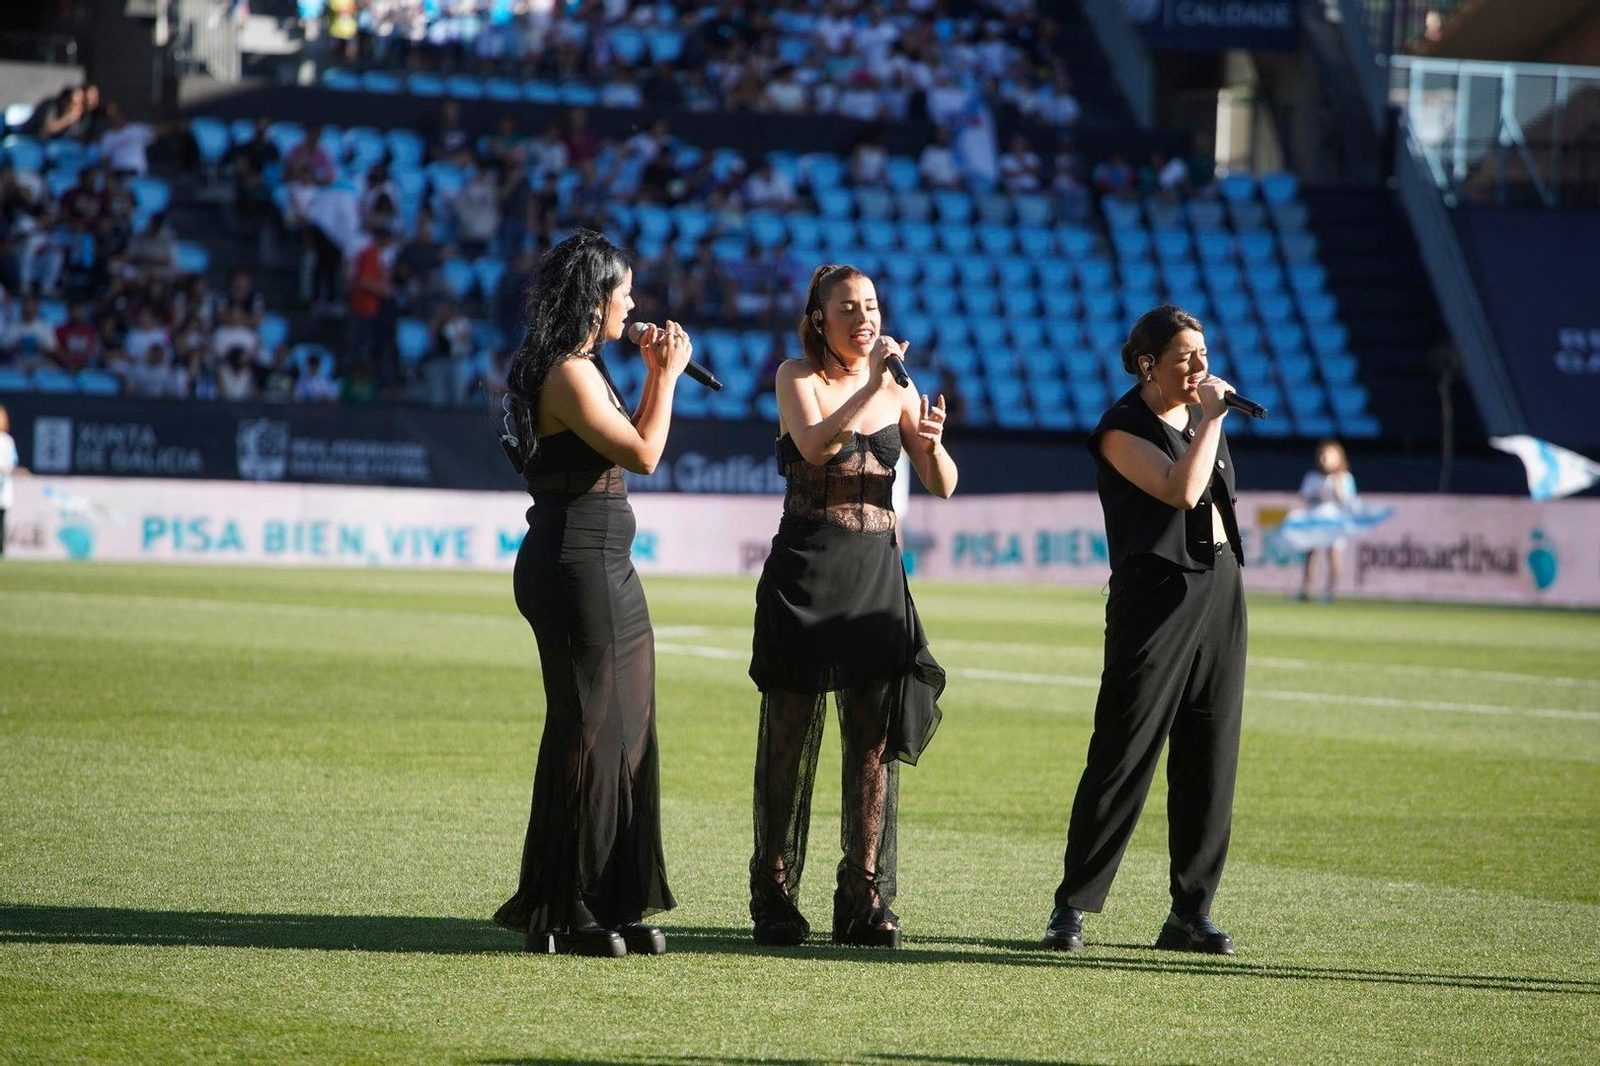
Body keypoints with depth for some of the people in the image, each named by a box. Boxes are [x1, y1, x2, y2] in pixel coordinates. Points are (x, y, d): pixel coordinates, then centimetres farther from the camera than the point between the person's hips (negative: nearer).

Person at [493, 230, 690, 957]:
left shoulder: (582, 371, 17)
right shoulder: (568, 375, -15)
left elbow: (631, 445, 21)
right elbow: (644, 454, -18)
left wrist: (655, 377, 16)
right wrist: (668, 376, -7)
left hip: (603, 569, 10)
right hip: (577, 565, -10)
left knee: (621, 731, 12)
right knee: (588, 732, -6)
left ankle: (608, 904, 17)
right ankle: (560, 912, 0)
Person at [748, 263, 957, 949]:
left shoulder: (899, 390, 10)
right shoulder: (798, 377, -1)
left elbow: (943, 487, 5)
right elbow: (816, 446, -21)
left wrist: (931, 441, -16)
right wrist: (871, 382, -25)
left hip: (877, 572, 4)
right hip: (804, 568, -4)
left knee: (876, 736, 0)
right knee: (791, 732, 0)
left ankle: (866, 901, 5)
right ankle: (774, 898, 5)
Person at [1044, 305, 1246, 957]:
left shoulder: (1200, 419, 15)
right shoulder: (1123, 428, -7)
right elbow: (1180, 490, -21)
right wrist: (1210, 420, -14)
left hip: (1220, 593, 7)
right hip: (1156, 598, -7)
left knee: (1210, 760, 4)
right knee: (1123, 756, -8)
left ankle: (1191, 912, 8)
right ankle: (1073, 907, -3)